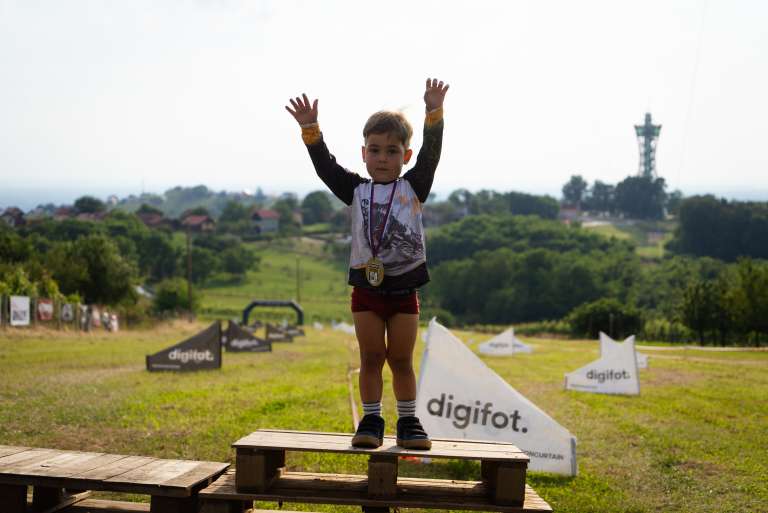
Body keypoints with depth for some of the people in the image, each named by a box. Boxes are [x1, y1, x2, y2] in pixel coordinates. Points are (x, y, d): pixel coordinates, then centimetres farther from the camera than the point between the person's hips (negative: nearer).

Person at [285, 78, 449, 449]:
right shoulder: (356, 190, 7)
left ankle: (408, 422, 13)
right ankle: (371, 421, 11)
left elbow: (430, 155, -8)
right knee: (371, 357, 4)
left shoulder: (414, 187, 4)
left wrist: (434, 113, -21)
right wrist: (310, 130, -15)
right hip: (366, 285, 1)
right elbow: (325, 166, -1)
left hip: (404, 288, -1)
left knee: (401, 359, 5)